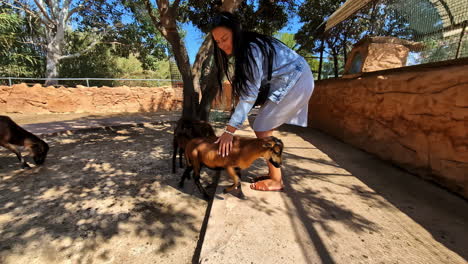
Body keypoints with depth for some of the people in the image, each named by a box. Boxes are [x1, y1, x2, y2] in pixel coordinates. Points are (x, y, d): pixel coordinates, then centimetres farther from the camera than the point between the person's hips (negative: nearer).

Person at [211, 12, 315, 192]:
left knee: (262, 129, -11)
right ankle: (273, 174, 15)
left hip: (296, 81, -9)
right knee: (264, 129, 5)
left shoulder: (252, 48, -24)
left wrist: (229, 130, -28)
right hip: (282, 82, 9)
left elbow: (250, 94, -28)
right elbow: (248, 88, 6)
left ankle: (276, 180, 0)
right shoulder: (243, 47, 5)